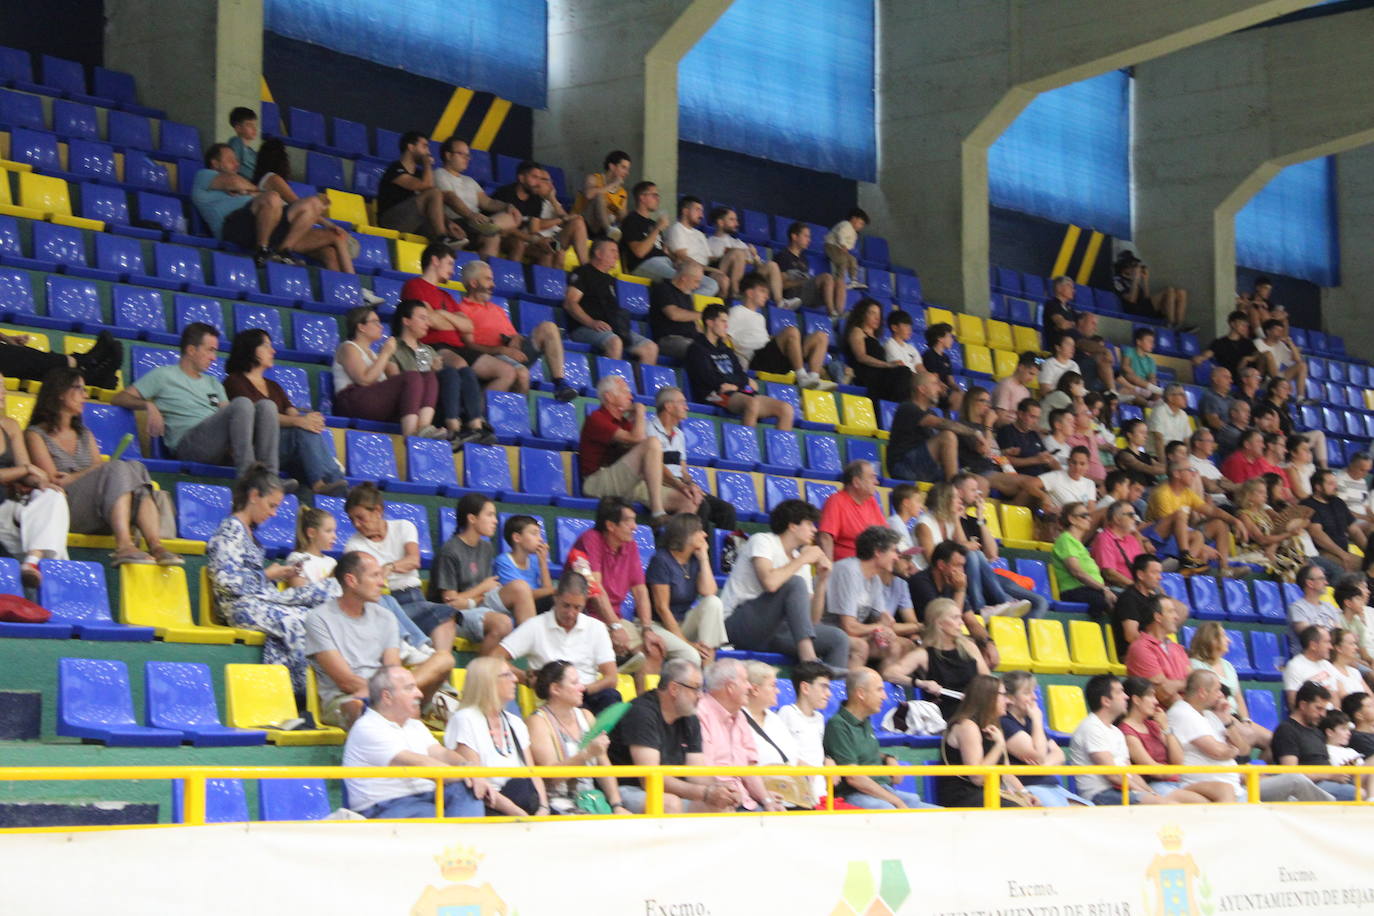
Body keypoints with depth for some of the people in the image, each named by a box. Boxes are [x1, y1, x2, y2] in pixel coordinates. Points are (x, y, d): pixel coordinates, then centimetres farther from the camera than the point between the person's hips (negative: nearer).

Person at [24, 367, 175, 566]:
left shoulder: (84, 434, 30)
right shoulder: (36, 435, 10)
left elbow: (99, 467, 14)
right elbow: (53, 481, -1)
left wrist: (73, 478, -3)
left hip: (97, 516, 5)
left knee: (135, 467, -23)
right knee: (118, 469, -28)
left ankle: (156, 544, -43)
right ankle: (123, 545, -48)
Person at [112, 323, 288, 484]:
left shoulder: (212, 383, 33)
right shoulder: (163, 376, 14)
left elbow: (228, 413, 20)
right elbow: (118, 398, 6)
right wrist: (149, 405, -14)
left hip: (221, 448, 6)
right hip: (188, 443, -6)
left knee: (266, 406, -18)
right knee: (242, 403, -28)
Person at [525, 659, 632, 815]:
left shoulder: (585, 716, 16)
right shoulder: (538, 722, -4)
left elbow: (603, 765, 9)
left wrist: (617, 805, -2)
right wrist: (587, 754, -26)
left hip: (589, 800, 6)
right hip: (559, 805, -6)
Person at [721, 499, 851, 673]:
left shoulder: (801, 561, 17)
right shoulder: (762, 540, -5)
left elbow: (812, 618, 12)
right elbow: (769, 582, -27)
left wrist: (821, 580, 1)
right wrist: (802, 560, -13)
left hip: (769, 631, 8)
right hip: (736, 625, -8)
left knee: (838, 639, -7)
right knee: (795, 583, -27)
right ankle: (809, 661, -39)